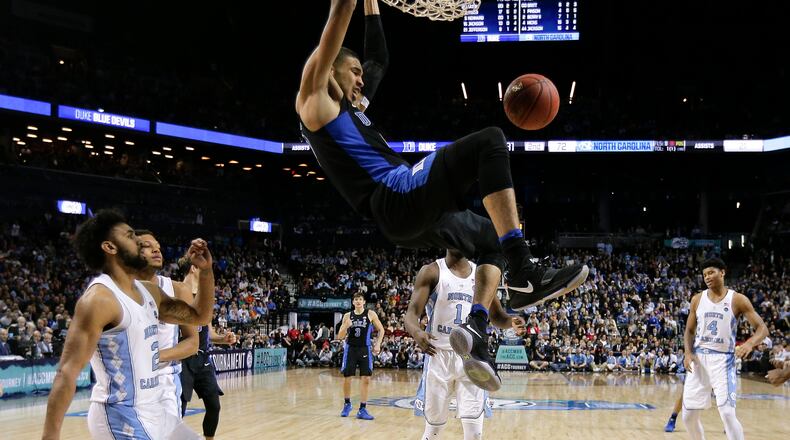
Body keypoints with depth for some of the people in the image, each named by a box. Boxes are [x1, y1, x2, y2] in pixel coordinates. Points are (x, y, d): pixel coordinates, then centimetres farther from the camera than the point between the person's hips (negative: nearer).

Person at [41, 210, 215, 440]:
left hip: (153, 412, 9)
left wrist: (205, 270, 6)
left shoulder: (149, 291, 9)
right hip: (121, 417, -9)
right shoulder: (99, 299, -16)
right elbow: (67, 373, -20)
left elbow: (199, 316, 21)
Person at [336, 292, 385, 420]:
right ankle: (347, 404, 26)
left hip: (365, 349, -1)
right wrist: (346, 326, -15)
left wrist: (378, 344, -4)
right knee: (346, 378, 3)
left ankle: (362, 409, 2)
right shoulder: (347, 316, 3)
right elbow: (340, 336, 4)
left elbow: (381, 330, 8)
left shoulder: (371, 314, -1)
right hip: (350, 348, 1)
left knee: (366, 379, -5)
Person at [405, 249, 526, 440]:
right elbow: (412, 312, -12)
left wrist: (511, 322, -10)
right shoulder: (431, 272, -3)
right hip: (439, 355, -2)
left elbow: (496, 316, 15)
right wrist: (417, 332, -35)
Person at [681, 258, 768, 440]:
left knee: (727, 413, -17)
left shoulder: (738, 300, -6)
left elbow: (762, 328, -8)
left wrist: (749, 343, -29)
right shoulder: (697, 299, 5)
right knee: (689, 416, 5)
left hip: (723, 360, -4)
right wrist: (688, 353, -6)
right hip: (699, 359, 4)